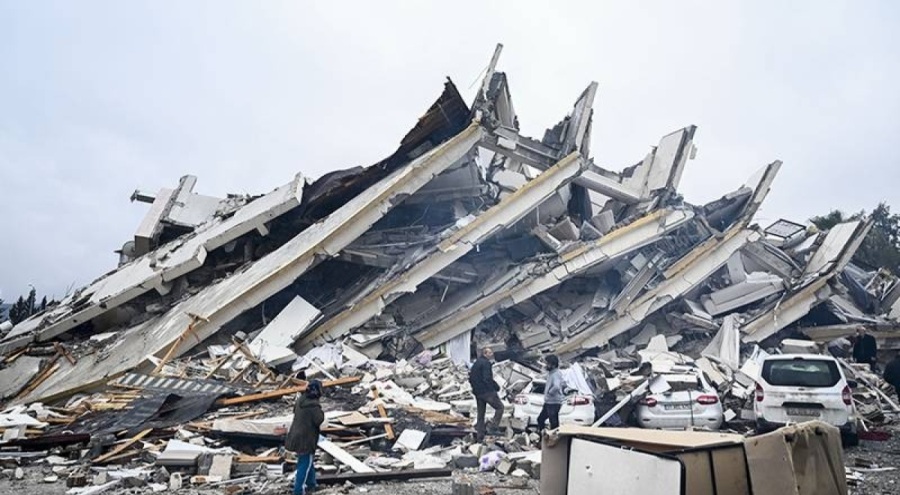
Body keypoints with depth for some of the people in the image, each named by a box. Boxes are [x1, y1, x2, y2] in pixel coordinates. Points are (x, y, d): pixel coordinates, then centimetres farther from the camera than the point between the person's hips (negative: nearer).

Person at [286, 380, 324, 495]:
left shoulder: (300, 400, -1)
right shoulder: (314, 405, -26)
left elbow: (295, 410, 17)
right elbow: (319, 421, -21)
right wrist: (321, 412, -5)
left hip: (296, 436, 9)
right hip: (306, 439, -9)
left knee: (307, 461, 24)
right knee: (305, 464, 3)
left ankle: (311, 484, 37)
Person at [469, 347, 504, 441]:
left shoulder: (475, 363, 16)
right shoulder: (486, 363, -13)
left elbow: (470, 378, 19)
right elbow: (487, 378, -23)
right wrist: (497, 387, -11)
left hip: (477, 392, 9)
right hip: (487, 391, -9)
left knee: (480, 414, 13)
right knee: (500, 407, 3)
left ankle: (480, 436, 14)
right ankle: (493, 427, -7)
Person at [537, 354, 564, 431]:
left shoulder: (556, 374, -20)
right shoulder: (550, 373, 10)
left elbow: (556, 387, -38)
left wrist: (550, 392, -22)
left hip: (554, 403, -10)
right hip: (548, 402, 10)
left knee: (554, 424, -2)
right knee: (540, 419, 18)